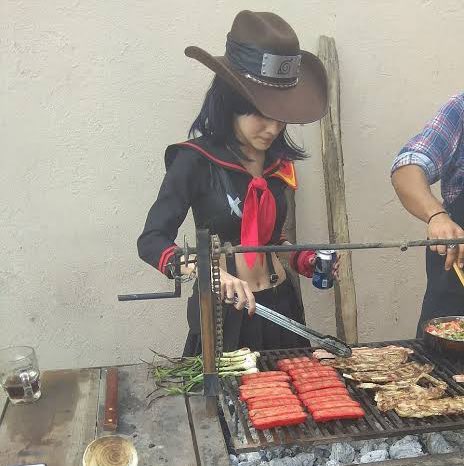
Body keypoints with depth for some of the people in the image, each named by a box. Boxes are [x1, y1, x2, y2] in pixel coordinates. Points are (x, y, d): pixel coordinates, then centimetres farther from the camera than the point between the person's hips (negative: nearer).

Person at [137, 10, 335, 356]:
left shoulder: (278, 161, 3)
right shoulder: (196, 160, -15)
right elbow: (151, 241, -21)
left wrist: (307, 261, 1)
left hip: (280, 304, 6)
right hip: (222, 313, -5)